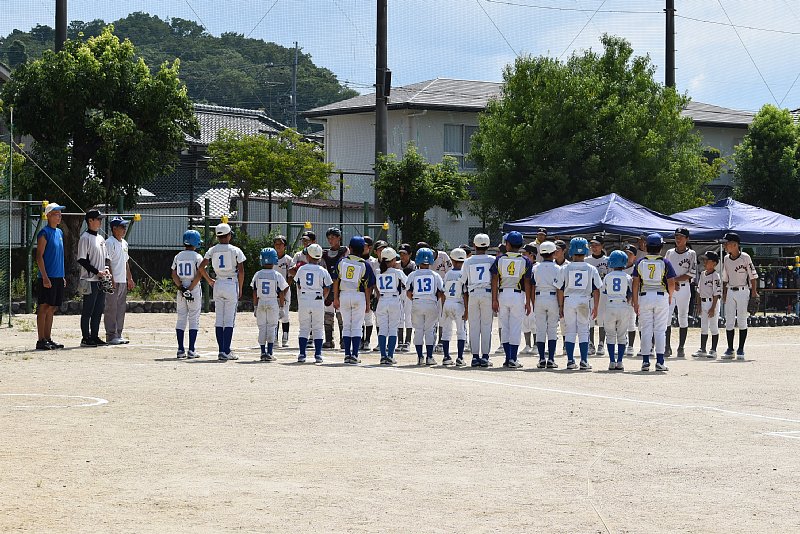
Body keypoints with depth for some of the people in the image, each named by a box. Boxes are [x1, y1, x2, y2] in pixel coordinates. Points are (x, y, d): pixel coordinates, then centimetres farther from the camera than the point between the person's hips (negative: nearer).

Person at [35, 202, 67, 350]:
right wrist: (45, 277, -18)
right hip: (47, 278, -8)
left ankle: (48, 339, 15)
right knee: (44, 308, -5)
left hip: (58, 277, 8)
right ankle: (41, 341, -4)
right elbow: (39, 256, -13)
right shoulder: (44, 233, -9)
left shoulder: (59, 232, 16)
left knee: (52, 309, 11)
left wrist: (63, 276, 19)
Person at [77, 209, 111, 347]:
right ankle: (86, 338, -2)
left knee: (98, 310, 10)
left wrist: (106, 268, 2)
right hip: (90, 280, -8)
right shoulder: (85, 238, -9)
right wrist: (97, 271, -17)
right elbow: (82, 260, -14)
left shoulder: (100, 238, 17)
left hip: (102, 280, 8)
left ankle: (95, 336, 15)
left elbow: (106, 257, 23)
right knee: (88, 310, -4)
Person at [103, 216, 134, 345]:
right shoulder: (110, 242, -11)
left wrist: (130, 279, 20)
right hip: (114, 282, -9)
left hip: (123, 281, 9)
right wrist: (111, 280, -20)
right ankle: (111, 336, -5)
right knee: (111, 309, -6)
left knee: (121, 309, 10)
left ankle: (118, 334, 15)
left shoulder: (124, 243, 17)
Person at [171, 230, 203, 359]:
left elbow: (174, 275, -1)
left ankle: (181, 350, 5)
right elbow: (198, 276, -15)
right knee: (194, 320, 1)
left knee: (181, 319, 9)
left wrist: (181, 287, -7)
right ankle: (191, 350, -4)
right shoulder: (197, 257, -7)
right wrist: (190, 289, -13)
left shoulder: (178, 256, 5)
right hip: (195, 291, -4)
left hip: (181, 291, 4)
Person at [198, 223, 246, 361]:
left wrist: (210, 281, 12)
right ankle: (226, 351, -8)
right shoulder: (235, 251, -6)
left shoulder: (212, 250, 3)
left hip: (218, 285, 4)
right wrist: (240, 288, 2)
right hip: (231, 285, -4)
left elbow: (201, 268, -3)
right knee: (229, 320, -3)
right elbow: (241, 271, -9)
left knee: (219, 319, 8)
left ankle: (221, 351, 6)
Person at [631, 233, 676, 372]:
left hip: (644, 297, 1)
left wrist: (635, 302, 4)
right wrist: (670, 297, 12)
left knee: (646, 330, 6)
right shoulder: (665, 263, -3)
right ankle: (660, 361, -3)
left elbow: (635, 283, 0)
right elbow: (671, 283, -5)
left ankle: (645, 361, 3)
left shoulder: (640, 262, 2)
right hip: (661, 297, -1)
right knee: (660, 330, 2)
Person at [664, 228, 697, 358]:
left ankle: (681, 348, 4)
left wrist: (674, 279, -13)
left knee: (683, 318, 1)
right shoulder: (669, 253, 12)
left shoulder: (691, 254, 2)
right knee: (666, 317, -4)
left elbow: (691, 274, -7)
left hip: (684, 288, -3)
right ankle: (667, 347, 1)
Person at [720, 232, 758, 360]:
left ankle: (741, 350, 3)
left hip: (743, 292, -5)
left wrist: (754, 292, -9)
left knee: (742, 321, -1)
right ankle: (730, 350, 10)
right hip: (730, 292, 5)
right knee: (729, 321, 3)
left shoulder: (745, 257, -9)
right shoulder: (726, 259, 6)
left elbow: (753, 275, -6)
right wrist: (724, 294, 9)